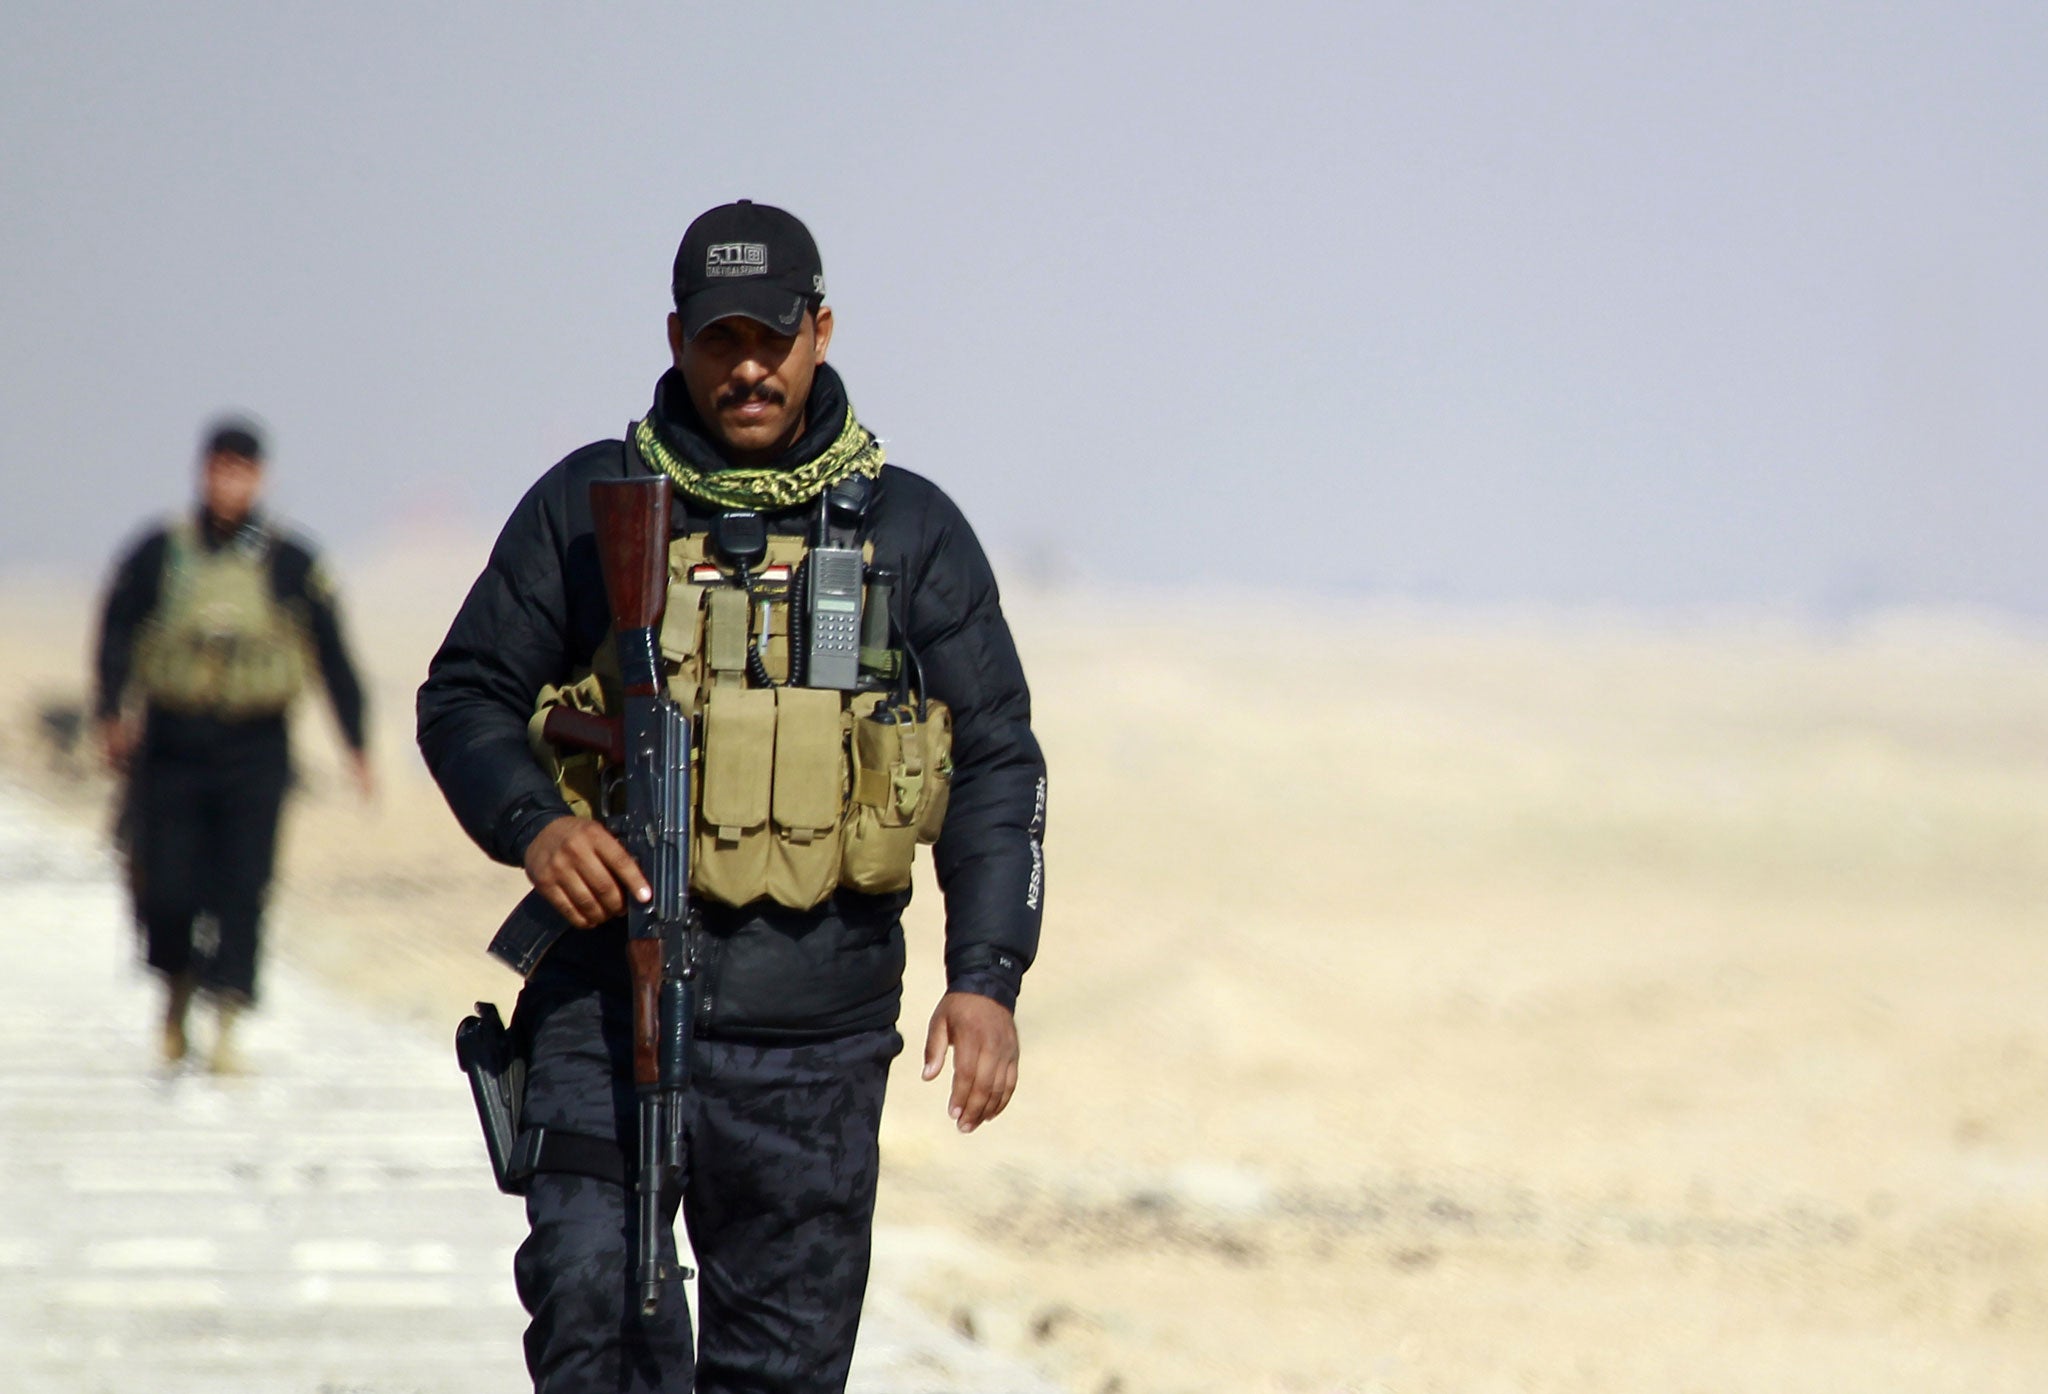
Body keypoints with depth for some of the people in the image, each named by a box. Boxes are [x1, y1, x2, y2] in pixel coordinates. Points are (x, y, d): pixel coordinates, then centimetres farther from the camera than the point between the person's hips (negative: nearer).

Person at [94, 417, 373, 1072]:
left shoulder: (290, 562, 3)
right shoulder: (159, 554, 3)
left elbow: (331, 653, 6)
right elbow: (118, 634, 3)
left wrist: (355, 744, 3)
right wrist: (113, 715, -11)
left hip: (255, 749, 0)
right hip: (172, 743, 0)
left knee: (242, 889, -9)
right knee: (167, 890, -3)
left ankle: (226, 1030, -6)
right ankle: (175, 1001, 24)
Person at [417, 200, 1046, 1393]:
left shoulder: (910, 531, 8)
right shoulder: (587, 508, 6)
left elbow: (997, 764, 8)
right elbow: (465, 701, 9)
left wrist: (986, 977, -4)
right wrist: (532, 824, -13)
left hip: (813, 1030, 1)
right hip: (608, 994, -1)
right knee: (591, 1296, -19)